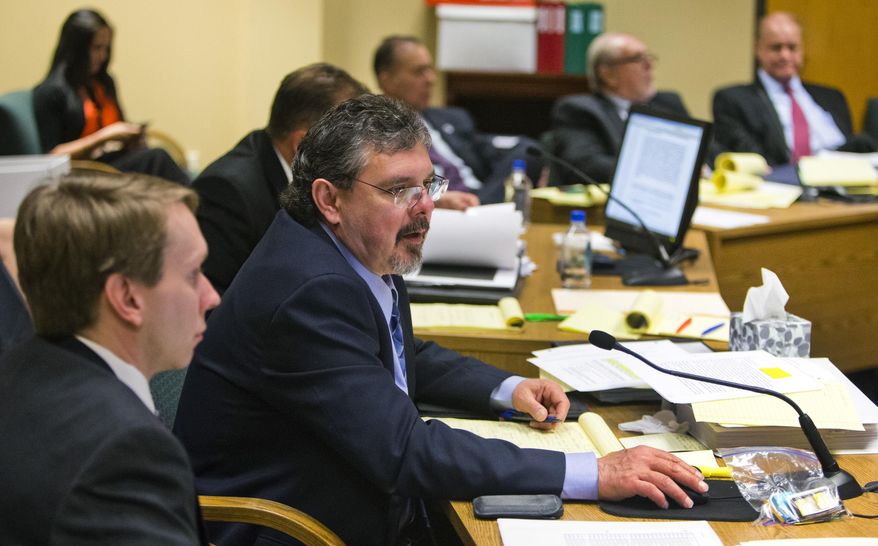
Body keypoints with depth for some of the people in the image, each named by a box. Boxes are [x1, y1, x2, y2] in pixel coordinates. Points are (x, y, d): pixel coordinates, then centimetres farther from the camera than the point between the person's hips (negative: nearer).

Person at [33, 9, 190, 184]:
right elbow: (53, 155, -9)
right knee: (157, 158, -31)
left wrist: (129, 134, 6)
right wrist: (105, 136, -13)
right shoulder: (49, 93, -4)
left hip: (122, 161, 6)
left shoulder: (104, 83, 18)